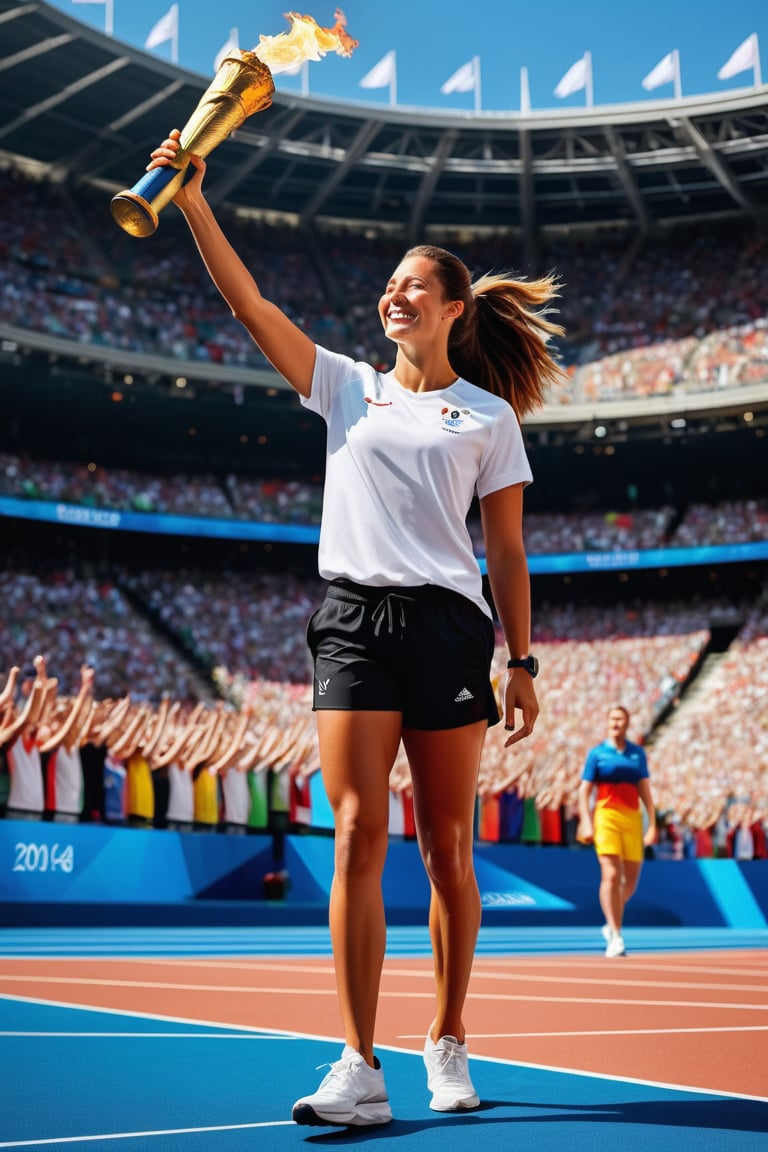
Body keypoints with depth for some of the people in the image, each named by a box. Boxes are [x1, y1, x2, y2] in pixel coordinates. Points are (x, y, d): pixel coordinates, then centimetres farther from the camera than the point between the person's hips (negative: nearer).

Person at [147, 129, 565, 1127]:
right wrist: (193, 200, -1)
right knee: (359, 834, -8)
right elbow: (250, 304, 7)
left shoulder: (489, 415, 10)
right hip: (354, 621, 1)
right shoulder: (348, 387, 15)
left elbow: (507, 550, 8)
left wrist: (522, 662, 4)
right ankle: (361, 1070, -6)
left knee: (447, 845, 2)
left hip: (448, 625, -1)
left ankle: (448, 1046, 18)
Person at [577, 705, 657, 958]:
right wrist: (586, 822, -9)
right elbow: (584, 791, 2)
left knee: (630, 880, 7)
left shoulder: (638, 753, 12)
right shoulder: (597, 753, 4)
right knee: (611, 875, -14)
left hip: (632, 818, 4)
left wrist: (652, 824, 5)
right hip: (606, 816, -3)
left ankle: (611, 925, 31)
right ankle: (615, 937, -12)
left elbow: (645, 791, 11)